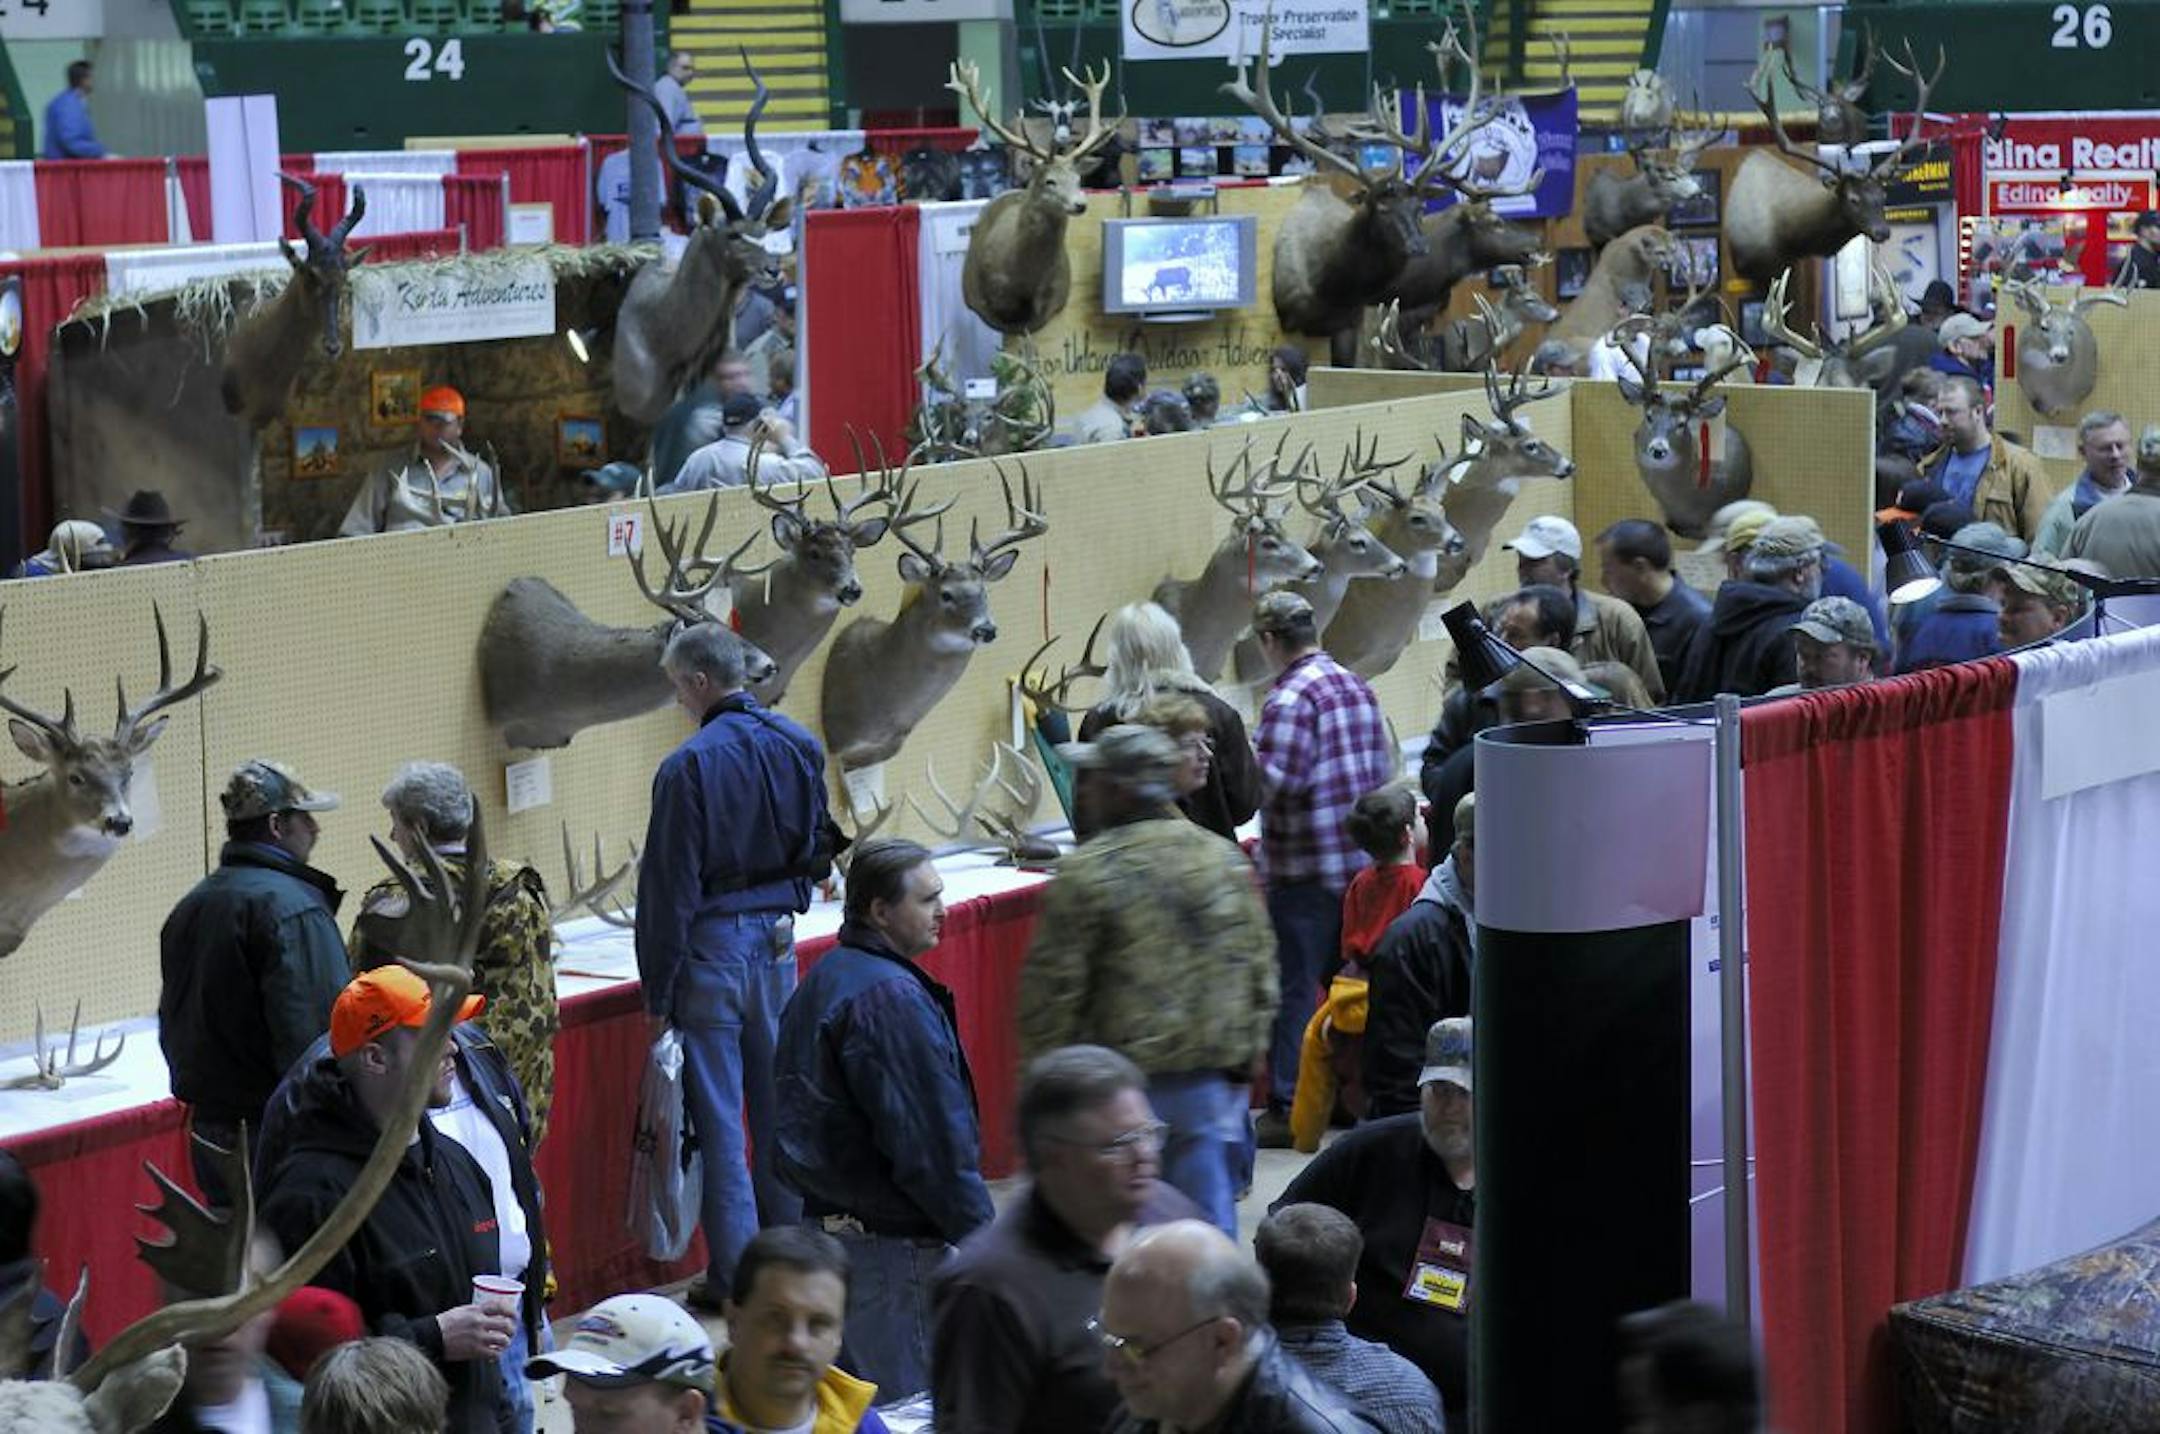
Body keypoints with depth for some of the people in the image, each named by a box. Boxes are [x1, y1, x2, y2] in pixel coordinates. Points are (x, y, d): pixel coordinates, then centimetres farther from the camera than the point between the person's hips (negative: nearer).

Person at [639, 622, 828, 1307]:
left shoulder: (690, 766, -17)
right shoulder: (799, 747, 2)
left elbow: (670, 890, -14)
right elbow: (819, 847, 13)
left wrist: (658, 992, -8)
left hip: (713, 948, -6)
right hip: (777, 940, 6)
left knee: (718, 1116, 1)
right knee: (778, 1103, 15)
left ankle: (736, 1274, 4)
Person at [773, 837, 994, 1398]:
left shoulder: (825, 978, 12)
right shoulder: (891, 997, -20)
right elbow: (933, 1140, -22)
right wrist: (980, 1235, -15)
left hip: (828, 1220, 10)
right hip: (892, 1241, -10)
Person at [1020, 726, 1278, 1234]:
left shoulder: (1086, 873, -11)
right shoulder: (1224, 858, 5)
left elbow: (1053, 988, -10)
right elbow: (1260, 966, 9)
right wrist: (1247, 1056, 16)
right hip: (1212, 1078, 4)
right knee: (1208, 1209, 10)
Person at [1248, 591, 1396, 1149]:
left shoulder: (1290, 698, -15)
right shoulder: (1357, 686, 10)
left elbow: (1277, 782, -24)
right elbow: (1385, 769, 13)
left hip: (1305, 870, -8)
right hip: (1362, 859, 8)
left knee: (1296, 988, -3)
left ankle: (1287, 1107, -1)